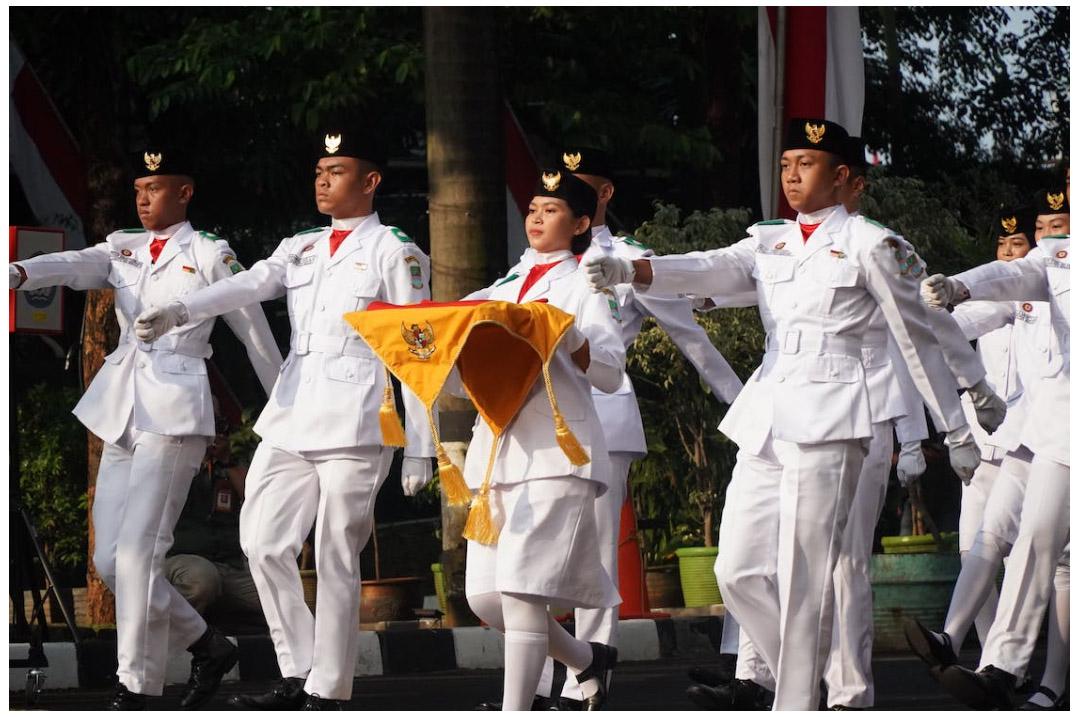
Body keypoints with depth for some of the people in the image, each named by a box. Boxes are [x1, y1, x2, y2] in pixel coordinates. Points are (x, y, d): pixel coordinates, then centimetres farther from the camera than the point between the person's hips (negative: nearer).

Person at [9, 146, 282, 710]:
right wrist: (19, 273, -28)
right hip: (120, 410, 7)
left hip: (173, 410, -7)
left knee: (137, 552, -15)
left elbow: (255, 334, 6)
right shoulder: (123, 248, 15)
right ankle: (207, 647, 20)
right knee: (109, 559, 4)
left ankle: (134, 690, -11)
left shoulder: (211, 255, 1)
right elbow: (74, 265, -6)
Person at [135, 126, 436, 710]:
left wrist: (419, 448, -6)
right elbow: (249, 284, -2)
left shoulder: (396, 254, 0)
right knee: (264, 544, 2)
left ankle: (328, 694, 3)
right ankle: (298, 677, 13)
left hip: (354, 424, -6)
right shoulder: (300, 249, 17)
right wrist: (179, 311, -22)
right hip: (290, 420, 6)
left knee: (336, 563, -4)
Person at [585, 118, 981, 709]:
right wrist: (629, 270, -23)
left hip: (827, 417, -6)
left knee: (803, 581, -9)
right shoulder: (769, 244, 16)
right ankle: (805, 677, 18)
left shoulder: (872, 245, 2)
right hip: (764, 416, 6)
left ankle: (797, 707, -4)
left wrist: (958, 433, 8)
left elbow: (918, 342, 5)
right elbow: (711, 270, -3)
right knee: (738, 571, 2)